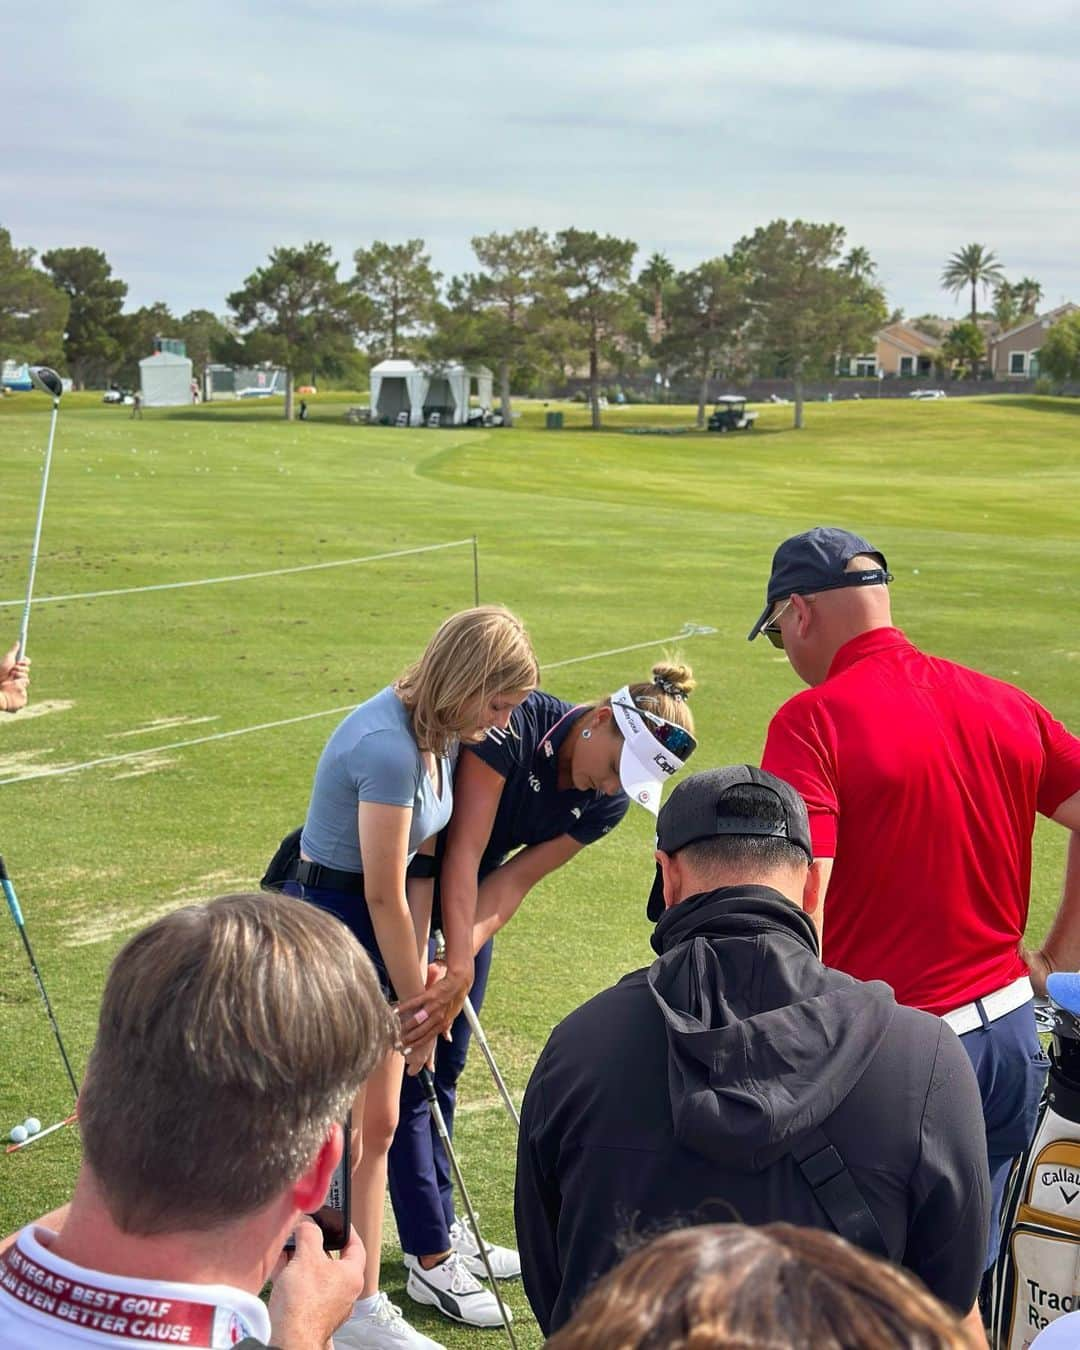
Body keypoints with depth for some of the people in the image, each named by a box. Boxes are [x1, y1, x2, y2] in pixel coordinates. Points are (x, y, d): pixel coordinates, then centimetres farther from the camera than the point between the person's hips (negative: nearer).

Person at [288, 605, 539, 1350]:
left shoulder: (440, 733, 2)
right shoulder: (388, 747, -27)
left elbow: (420, 867, 2)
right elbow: (384, 896, -21)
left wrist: (423, 983, -3)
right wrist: (416, 1001, -10)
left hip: (371, 932, 9)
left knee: (377, 1125, 14)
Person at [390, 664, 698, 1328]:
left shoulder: (608, 802, -10)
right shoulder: (517, 725, -30)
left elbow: (514, 881, -12)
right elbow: (463, 852, -29)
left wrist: (461, 963, -23)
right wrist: (456, 962, -29)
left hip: (467, 900, 6)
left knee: (446, 1068, 15)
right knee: (411, 1076, -2)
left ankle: (440, 1227, 29)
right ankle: (431, 1262, 5)